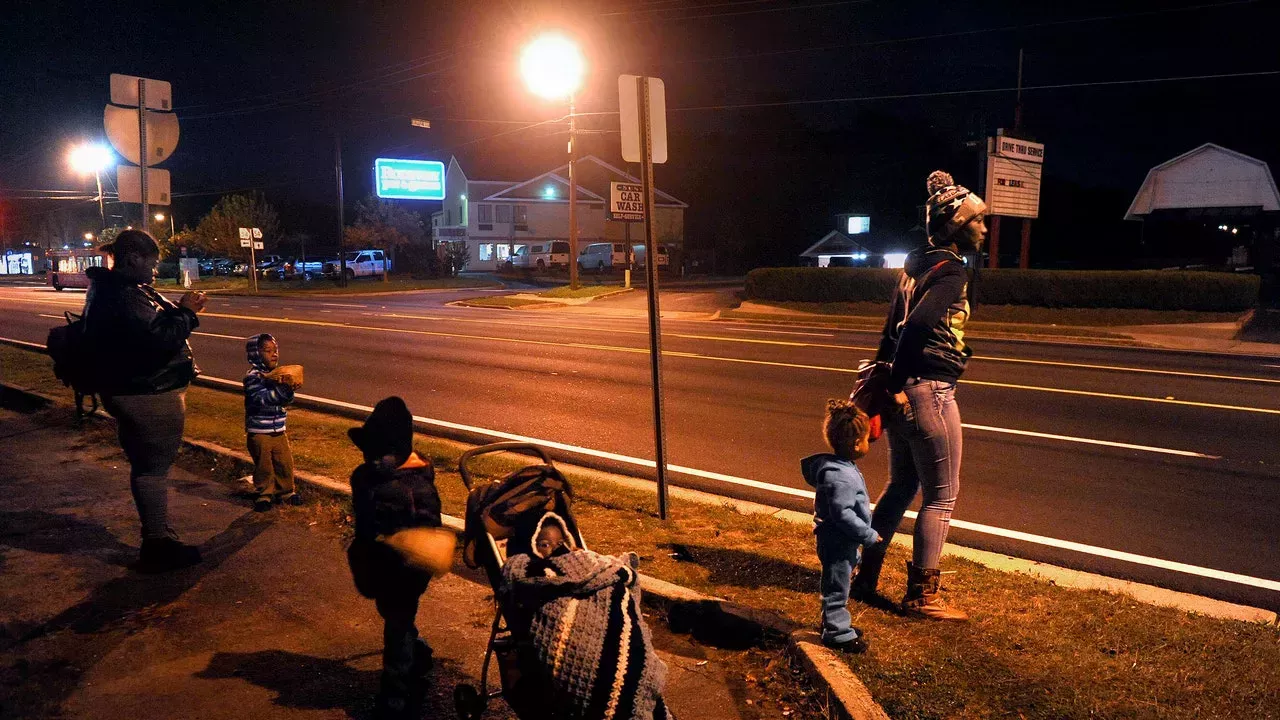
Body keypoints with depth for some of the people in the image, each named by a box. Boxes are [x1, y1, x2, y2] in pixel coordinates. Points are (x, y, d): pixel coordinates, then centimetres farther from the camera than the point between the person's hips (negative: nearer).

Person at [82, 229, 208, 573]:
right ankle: (158, 545, 9)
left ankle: (157, 539, 32)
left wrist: (181, 310, 5)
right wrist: (185, 313, -18)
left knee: (146, 468, 19)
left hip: (135, 393, 11)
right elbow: (158, 341, -30)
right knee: (154, 469, -1)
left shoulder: (112, 289, 12)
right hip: (149, 396, -11)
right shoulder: (123, 296, -23)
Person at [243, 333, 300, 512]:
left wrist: (290, 389, -18)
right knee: (264, 465, 5)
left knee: (285, 462, 10)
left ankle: (286, 491, 26)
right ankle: (264, 494, 21)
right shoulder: (252, 377, -14)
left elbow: (286, 400, 4)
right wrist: (282, 388, -33)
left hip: (279, 431, 6)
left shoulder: (278, 374, 6)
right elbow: (262, 398, -26)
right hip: (259, 432, -6)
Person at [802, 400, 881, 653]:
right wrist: (868, 536, -22)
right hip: (837, 544, -10)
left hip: (842, 543, 10)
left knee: (837, 587, 24)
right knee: (836, 589, 5)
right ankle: (836, 633, 18)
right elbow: (842, 513, -29)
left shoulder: (841, 468, 4)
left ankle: (836, 624, 39)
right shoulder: (840, 476, -29)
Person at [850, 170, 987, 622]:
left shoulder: (917, 263, 13)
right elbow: (918, 324, -27)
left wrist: (886, 378, 18)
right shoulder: (951, 271, -14)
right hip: (929, 392, -9)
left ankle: (865, 577, 26)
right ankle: (921, 596, 12)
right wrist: (896, 385, -19)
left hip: (902, 389, 9)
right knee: (941, 496, 4)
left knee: (901, 486, 19)